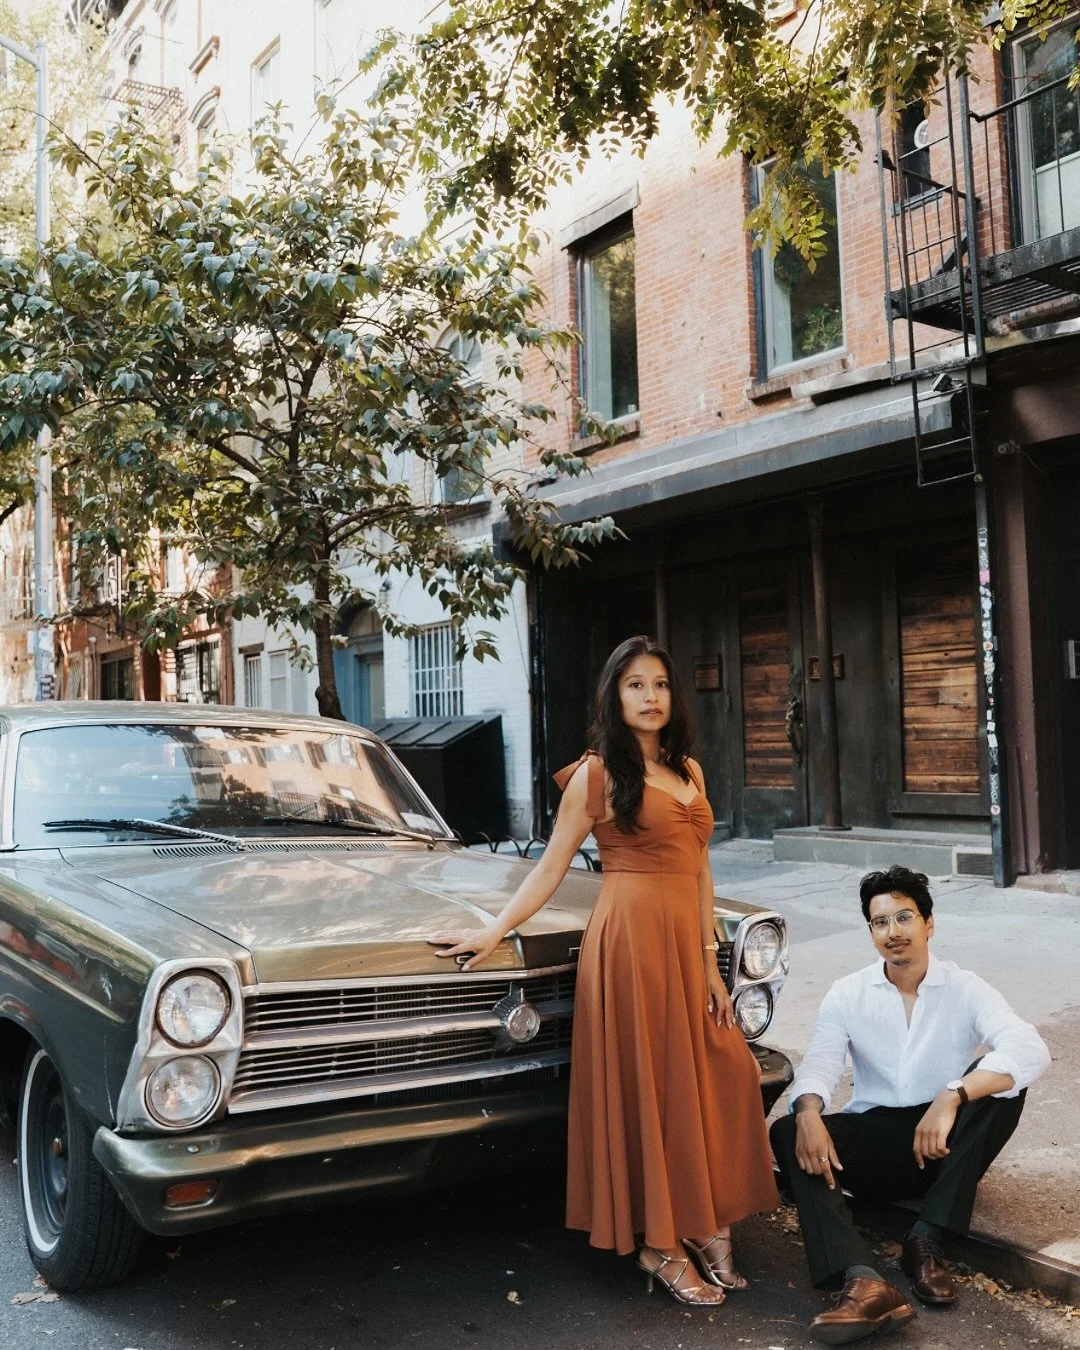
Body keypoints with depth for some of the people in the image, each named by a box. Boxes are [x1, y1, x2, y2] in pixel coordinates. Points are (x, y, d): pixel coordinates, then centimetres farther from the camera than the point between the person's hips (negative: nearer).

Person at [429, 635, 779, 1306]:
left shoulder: (688, 770, 13)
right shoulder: (595, 774, -3)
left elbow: (700, 872, 13)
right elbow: (551, 868, 0)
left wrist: (711, 964, 9)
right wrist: (493, 933, -8)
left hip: (687, 940, 6)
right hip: (631, 937, -6)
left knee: (710, 1081, 4)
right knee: (644, 1087, 2)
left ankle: (704, 1225, 20)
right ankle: (658, 1244, 15)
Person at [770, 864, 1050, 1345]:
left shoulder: (964, 989, -5)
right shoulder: (848, 994, 1)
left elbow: (1031, 1049, -23)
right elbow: (819, 1064, -11)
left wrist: (952, 1097, -38)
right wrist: (809, 1113, -35)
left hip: (945, 1144, -1)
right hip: (873, 1140, 1)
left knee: (1001, 1080, -27)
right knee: (786, 1134, -24)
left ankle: (925, 1240, -25)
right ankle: (864, 1283, -44)